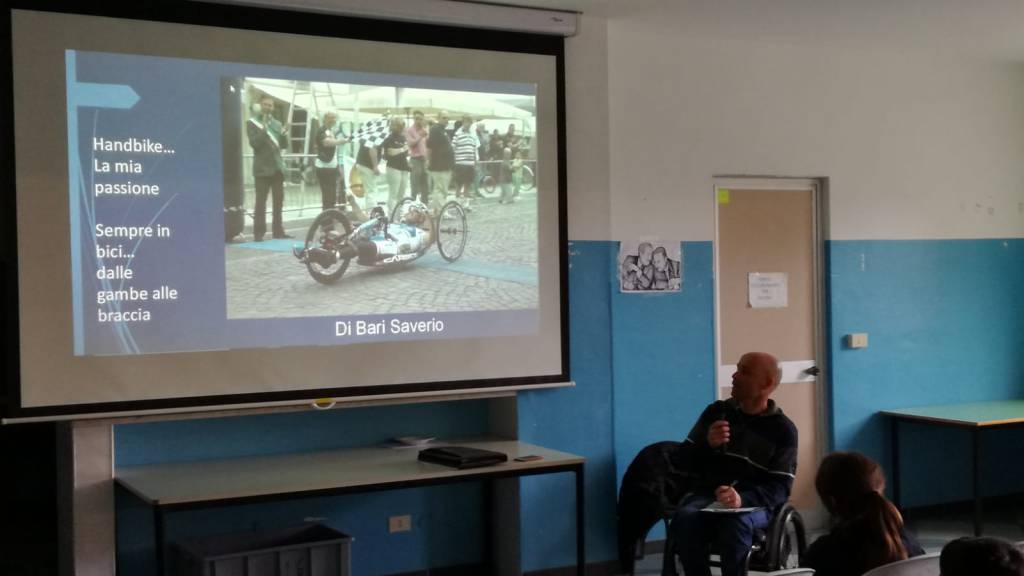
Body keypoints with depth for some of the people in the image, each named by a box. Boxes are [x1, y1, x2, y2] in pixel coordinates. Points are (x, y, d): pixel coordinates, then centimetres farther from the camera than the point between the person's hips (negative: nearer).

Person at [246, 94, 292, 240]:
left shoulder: (277, 123, 14)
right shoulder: (252, 123, -1)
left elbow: (284, 145, 13)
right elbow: (254, 143, -13)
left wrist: (284, 135, -6)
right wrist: (264, 130, -24)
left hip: (277, 167, 5)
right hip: (262, 168, -5)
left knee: (279, 202, 7)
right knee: (261, 202, -5)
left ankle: (278, 231, 13)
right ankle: (258, 233, -3)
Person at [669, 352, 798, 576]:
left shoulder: (782, 430, 0)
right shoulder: (716, 411, 9)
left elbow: (780, 487, -8)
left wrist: (743, 499, -27)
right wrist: (707, 445, -13)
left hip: (755, 503, -2)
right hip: (708, 495, 3)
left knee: (735, 524, -37)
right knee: (684, 518, -31)